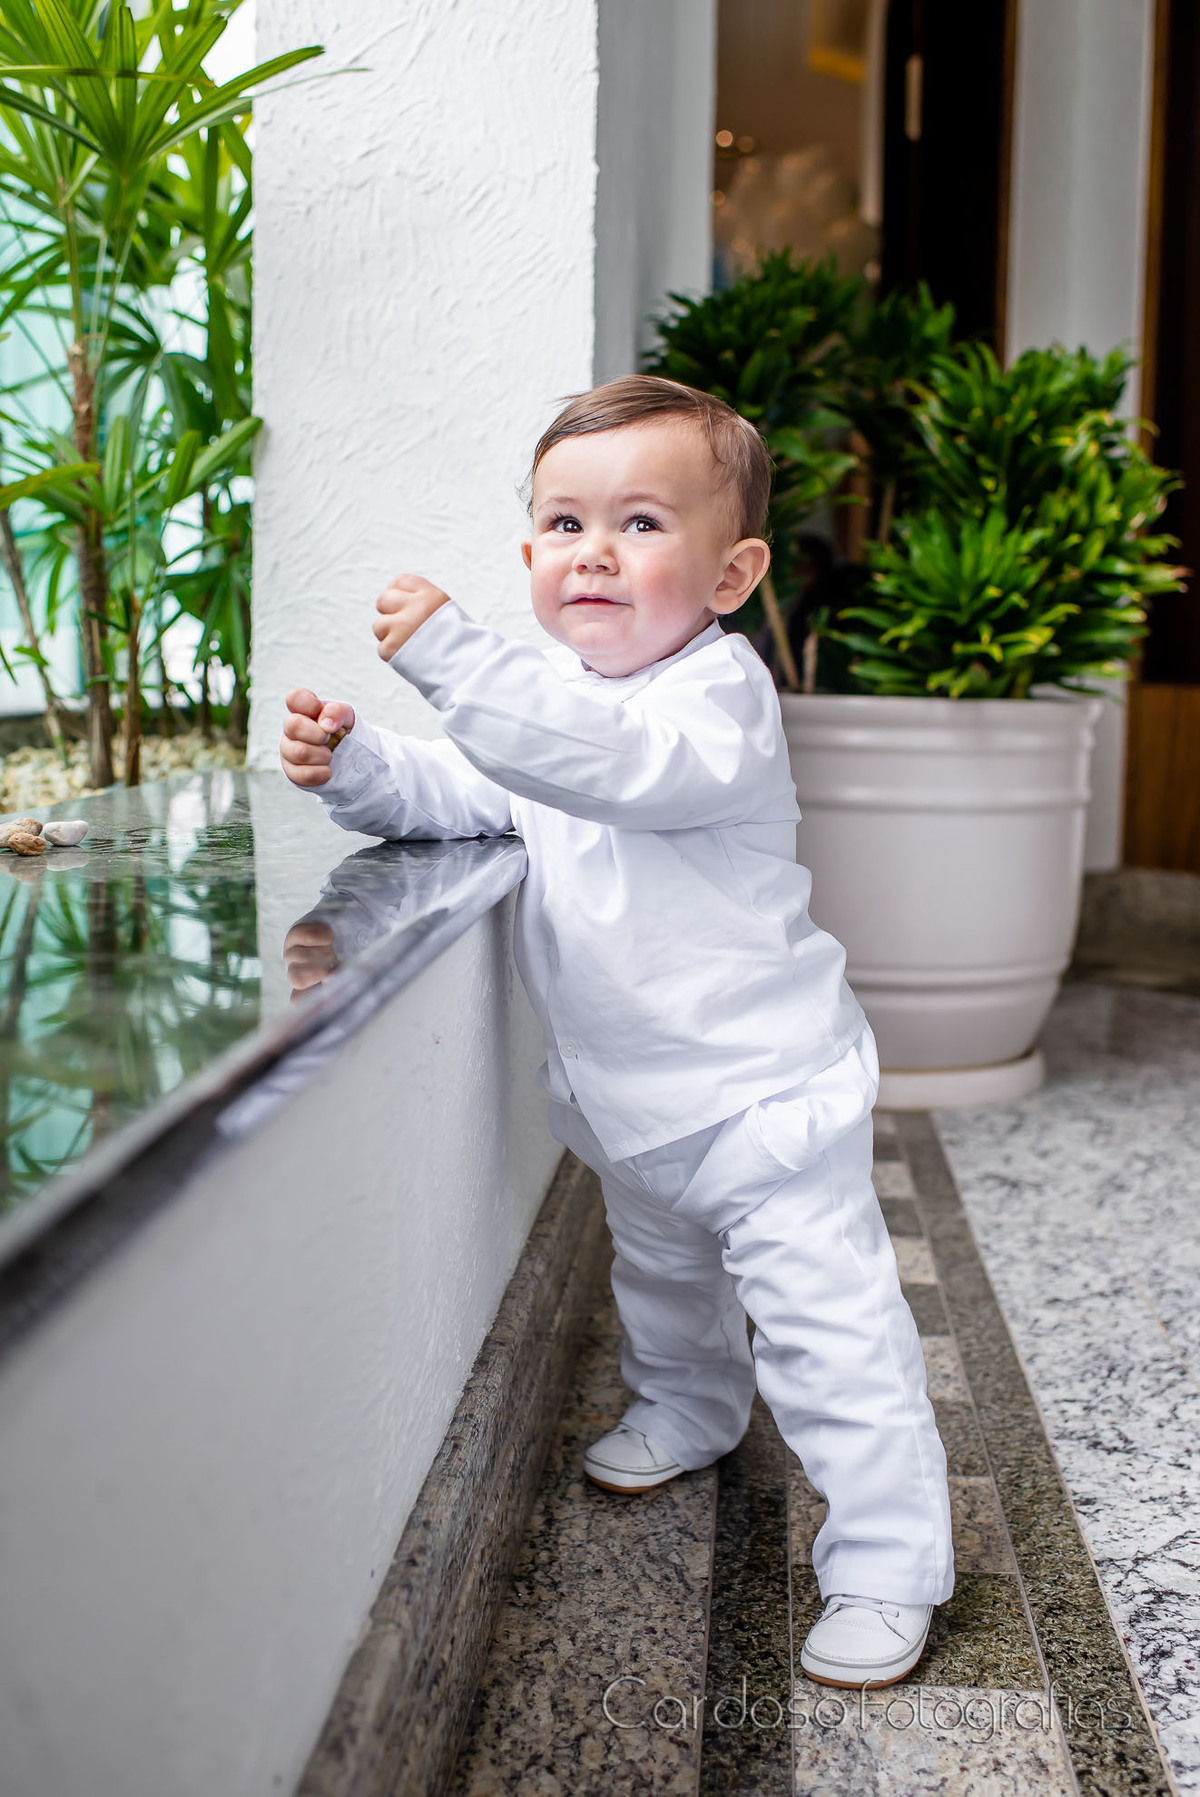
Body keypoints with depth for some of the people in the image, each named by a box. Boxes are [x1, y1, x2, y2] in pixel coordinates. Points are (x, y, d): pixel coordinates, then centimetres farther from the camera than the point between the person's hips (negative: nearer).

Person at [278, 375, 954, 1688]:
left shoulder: (717, 694, -23)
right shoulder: (552, 695, 5)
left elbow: (612, 758, -43)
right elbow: (454, 795, 7)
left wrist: (450, 656, -47)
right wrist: (355, 766, -13)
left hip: (760, 1090, -8)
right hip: (631, 1100, 9)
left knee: (828, 1327, -4)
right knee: (660, 1270, 30)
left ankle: (888, 1569, 10)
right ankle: (685, 1413, 57)